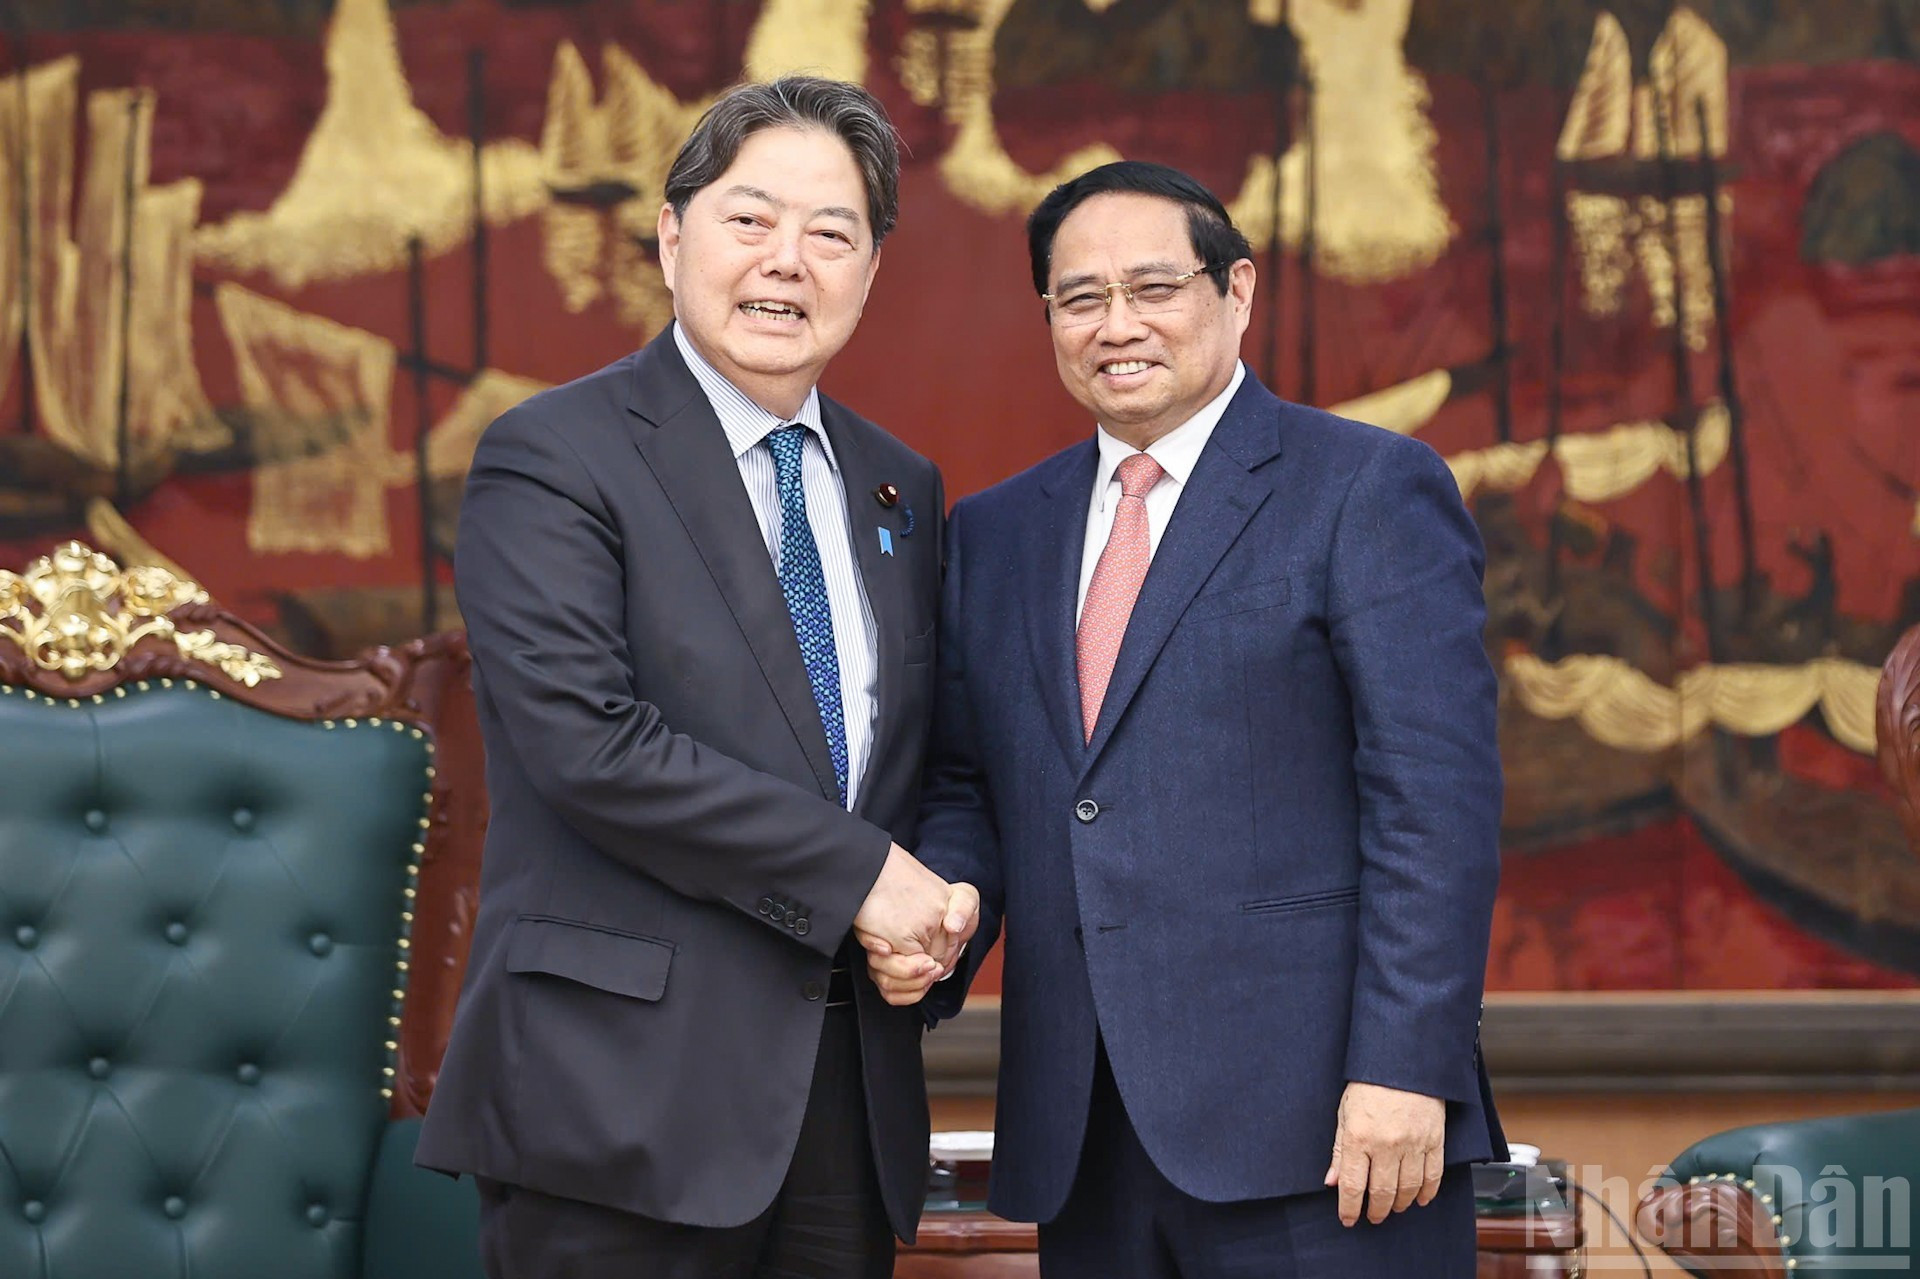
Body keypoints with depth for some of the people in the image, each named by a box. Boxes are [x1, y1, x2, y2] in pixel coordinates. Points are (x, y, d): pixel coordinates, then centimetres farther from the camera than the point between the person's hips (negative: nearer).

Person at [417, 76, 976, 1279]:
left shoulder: (902, 488, 15)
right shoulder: (550, 458, -6)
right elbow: (588, 742, -17)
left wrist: (933, 901, -3)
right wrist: (855, 873, -15)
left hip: (850, 1081, 6)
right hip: (625, 1083, -6)